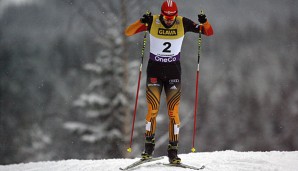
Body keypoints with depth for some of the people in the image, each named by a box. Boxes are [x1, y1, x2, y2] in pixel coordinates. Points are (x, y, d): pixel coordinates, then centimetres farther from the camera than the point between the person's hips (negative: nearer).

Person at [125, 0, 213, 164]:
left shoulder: (183, 23, -7)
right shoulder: (152, 21, -9)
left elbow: (209, 32, -4)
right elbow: (128, 32, -14)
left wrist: (204, 22, -26)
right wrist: (141, 22, -32)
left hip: (174, 71, 1)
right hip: (154, 70, -1)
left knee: (173, 112, -4)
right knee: (153, 110, -5)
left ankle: (173, 151, 0)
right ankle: (149, 147, 11)